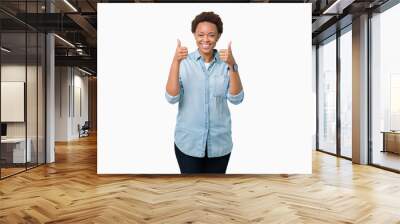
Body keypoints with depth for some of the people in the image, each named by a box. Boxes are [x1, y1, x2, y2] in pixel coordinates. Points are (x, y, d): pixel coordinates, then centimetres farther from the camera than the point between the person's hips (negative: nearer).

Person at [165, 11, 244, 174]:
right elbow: (172, 98, -15)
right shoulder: (185, 63, -4)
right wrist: (175, 62, -24)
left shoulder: (225, 63, -1)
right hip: (188, 142, -1)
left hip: (219, 143, 2)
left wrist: (232, 66, -24)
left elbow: (236, 99, -12)